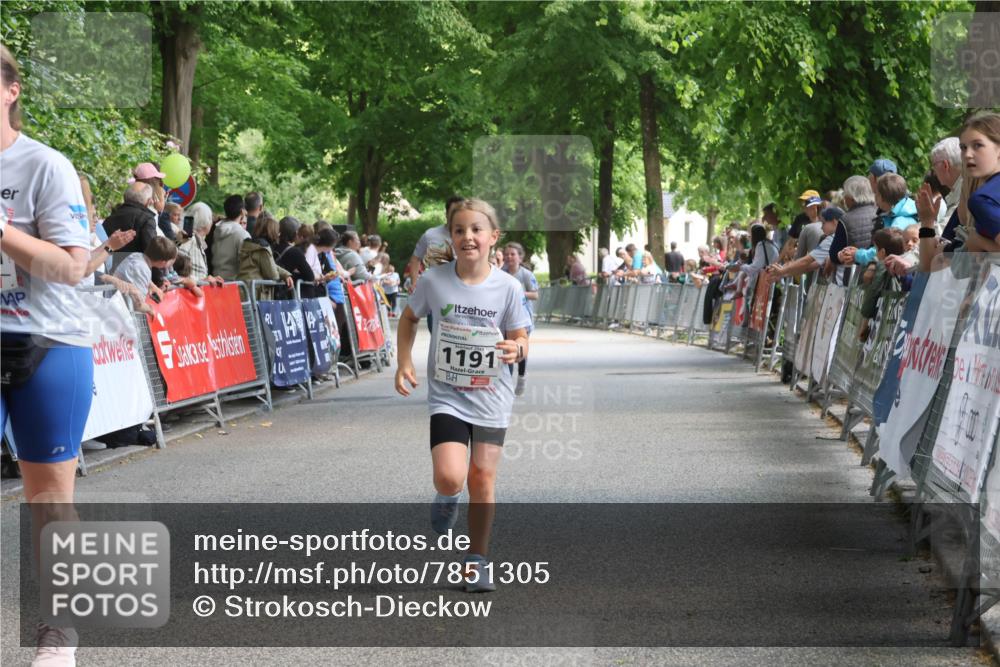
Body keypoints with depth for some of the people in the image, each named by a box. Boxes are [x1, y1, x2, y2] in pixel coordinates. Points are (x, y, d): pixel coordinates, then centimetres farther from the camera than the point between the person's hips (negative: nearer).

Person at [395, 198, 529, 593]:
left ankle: (477, 560, 24)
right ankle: (446, 497, 21)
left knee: (483, 478, 7)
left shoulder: (508, 287, -10)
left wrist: (517, 349, -24)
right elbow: (409, 318, 8)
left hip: (491, 398, 1)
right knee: (450, 478, -17)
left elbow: (520, 339, -1)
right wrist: (405, 363, -2)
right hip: (446, 396, -1)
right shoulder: (434, 281, -10)